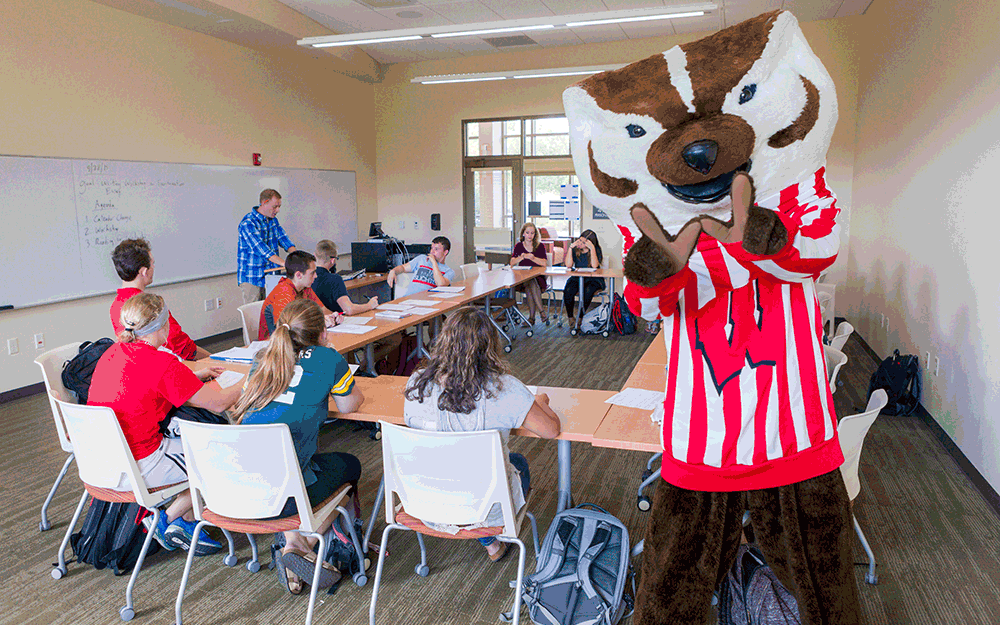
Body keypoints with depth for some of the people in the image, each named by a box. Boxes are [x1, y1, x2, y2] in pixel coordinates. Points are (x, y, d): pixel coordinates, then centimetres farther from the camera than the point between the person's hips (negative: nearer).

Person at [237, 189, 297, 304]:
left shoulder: (273, 219, 9)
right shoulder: (248, 223, -18)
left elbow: (283, 239, 6)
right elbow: (261, 248, -29)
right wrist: (284, 263, -39)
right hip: (252, 278, -7)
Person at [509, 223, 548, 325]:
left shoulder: (540, 246, 8)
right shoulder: (519, 246, 12)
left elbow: (544, 263, -6)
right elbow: (512, 263, 0)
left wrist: (533, 258, -24)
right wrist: (522, 257, -20)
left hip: (538, 277, -1)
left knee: (531, 284, -35)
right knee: (530, 283, -35)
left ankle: (531, 317, -34)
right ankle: (542, 312, -36)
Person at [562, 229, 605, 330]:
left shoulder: (596, 250, -3)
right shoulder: (575, 249, 4)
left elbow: (594, 265, -20)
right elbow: (568, 265, -8)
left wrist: (592, 248, -22)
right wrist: (570, 247, -11)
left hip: (593, 279, -2)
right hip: (577, 278, 3)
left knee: (587, 292, -36)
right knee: (568, 291, -29)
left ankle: (580, 318, -20)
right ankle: (570, 317, -13)